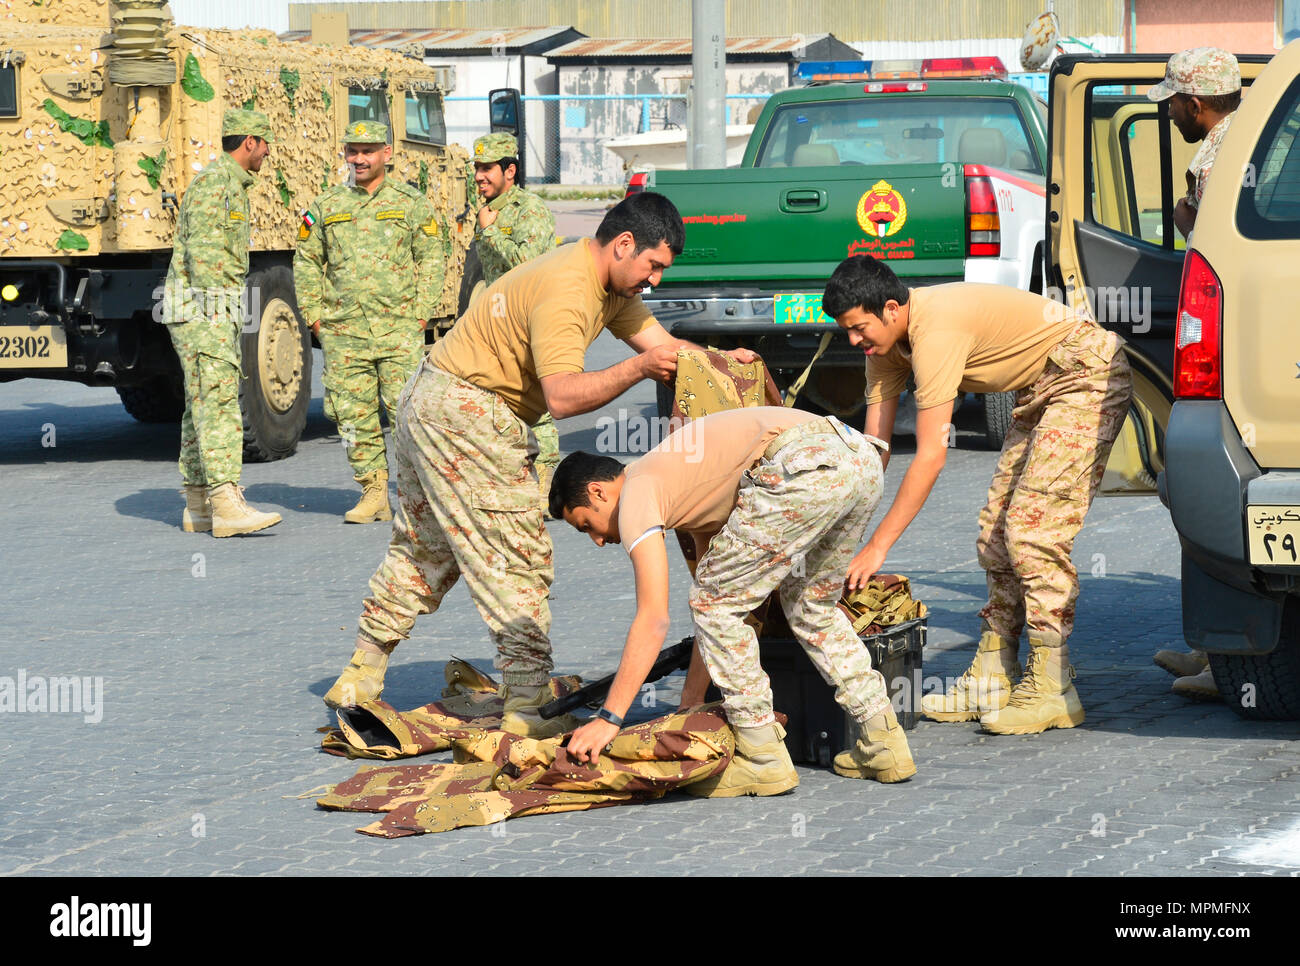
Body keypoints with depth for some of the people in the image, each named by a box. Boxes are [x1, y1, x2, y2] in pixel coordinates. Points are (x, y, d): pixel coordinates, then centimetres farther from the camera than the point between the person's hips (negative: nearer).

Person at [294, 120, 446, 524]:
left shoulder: (412, 203, 7)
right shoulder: (326, 206, 12)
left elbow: (432, 260, 7)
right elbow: (306, 262, 16)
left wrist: (420, 314, -2)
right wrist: (315, 315, 7)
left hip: (399, 329, -2)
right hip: (343, 334, 3)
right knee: (353, 414, 1)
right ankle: (374, 493, 9)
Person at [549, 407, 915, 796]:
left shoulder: (637, 492, 8)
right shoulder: (687, 490, 34)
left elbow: (654, 620, 0)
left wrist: (608, 720, 2)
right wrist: (691, 702, 42)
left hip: (806, 468, -9)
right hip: (861, 457, 9)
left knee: (716, 604, 7)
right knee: (809, 605, 29)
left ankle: (763, 759, 9)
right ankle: (883, 741, 27)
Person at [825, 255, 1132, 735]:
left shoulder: (935, 331, -30)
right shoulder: (886, 341, -1)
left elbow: (930, 457, -31)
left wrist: (877, 546, -29)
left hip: (1087, 377, -10)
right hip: (1040, 390, 10)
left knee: (1033, 528, -16)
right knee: (998, 528, 6)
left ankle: (1051, 690, -13)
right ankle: (991, 683, 10)